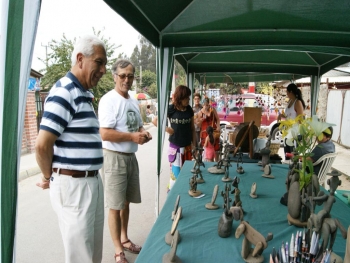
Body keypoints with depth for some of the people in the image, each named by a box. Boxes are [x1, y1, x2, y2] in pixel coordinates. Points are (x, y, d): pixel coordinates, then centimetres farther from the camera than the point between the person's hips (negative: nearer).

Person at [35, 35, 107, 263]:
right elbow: (42, 144, -20)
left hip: (92, 181, 9)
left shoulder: (84, 93, 12)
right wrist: (49, 178, -5)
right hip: (73, 184, -9)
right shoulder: (65, 92, -17)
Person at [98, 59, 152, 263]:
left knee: (126, 202, 18)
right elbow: (105, 133, -22)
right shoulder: (109, 100, -14)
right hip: (115, 157, -8)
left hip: (131, 157, 8)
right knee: (116, 206, 1)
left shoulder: (133, 101, 12)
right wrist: (132, 136, -19)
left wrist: (144, 133, 0)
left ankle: (125, 239, 35)